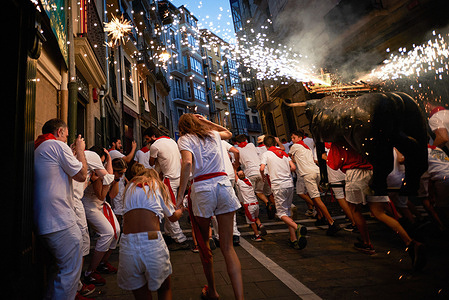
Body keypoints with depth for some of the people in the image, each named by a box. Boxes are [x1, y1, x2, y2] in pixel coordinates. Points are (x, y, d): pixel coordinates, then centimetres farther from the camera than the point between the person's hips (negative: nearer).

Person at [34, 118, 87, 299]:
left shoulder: (38, 149, 19)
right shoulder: (58, 145, -9)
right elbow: (82, 175, -6)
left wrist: (73, 153, 25)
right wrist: (80, 150, 5)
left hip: (43, 222, 10)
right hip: (61, 222, -10)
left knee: (60, 267, 24)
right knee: (71, 271, -2)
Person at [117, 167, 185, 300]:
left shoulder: (130, 186, 20)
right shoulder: (159, 185, 14)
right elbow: (173, 217, 23)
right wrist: (181, 210, 45)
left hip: (128, 245, 3)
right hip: (153, 243, -2)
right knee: (165, 289, 22)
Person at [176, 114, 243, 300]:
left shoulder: (185, 139, 4)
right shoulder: (214, 134, 17)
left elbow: (187, 163, -15)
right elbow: (228, 133, 40)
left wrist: (180, 195, -16)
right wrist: (206, 121, 32)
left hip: (202, 188, -3)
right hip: (223, 184, 3)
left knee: (203, 243, 17)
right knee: (227, 247, 6)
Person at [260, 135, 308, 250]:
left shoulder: (266, 154, 2)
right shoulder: (284, 153, 15)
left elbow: (262, 168, -12)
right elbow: (293, 168, 6)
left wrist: (263, 175, 8)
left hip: (278, 185, -5)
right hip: (289, 183, 5)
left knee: (281, 213, 2)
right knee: (287, 211, 16)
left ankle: (297, 227, -25)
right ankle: (293, 239, 14)